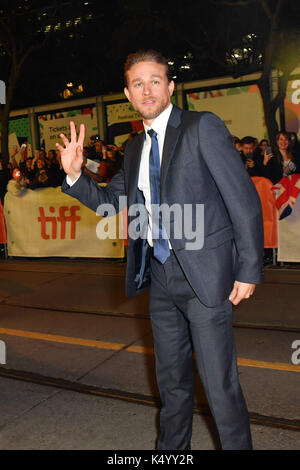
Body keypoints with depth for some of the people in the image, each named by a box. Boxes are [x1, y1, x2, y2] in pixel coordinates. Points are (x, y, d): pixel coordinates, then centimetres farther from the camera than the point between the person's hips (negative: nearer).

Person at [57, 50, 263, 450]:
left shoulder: (202, 127, -7)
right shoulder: (135, 148, 13)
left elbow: (244, 200, -10)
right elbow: (109, 201, 20)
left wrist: (249, 270, -12)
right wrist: (75, 174, 2)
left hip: (203, 272, -6)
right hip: (160, 275, 6)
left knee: (220, 385, 0)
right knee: (172, 380, 21)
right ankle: (171, 448, 41)